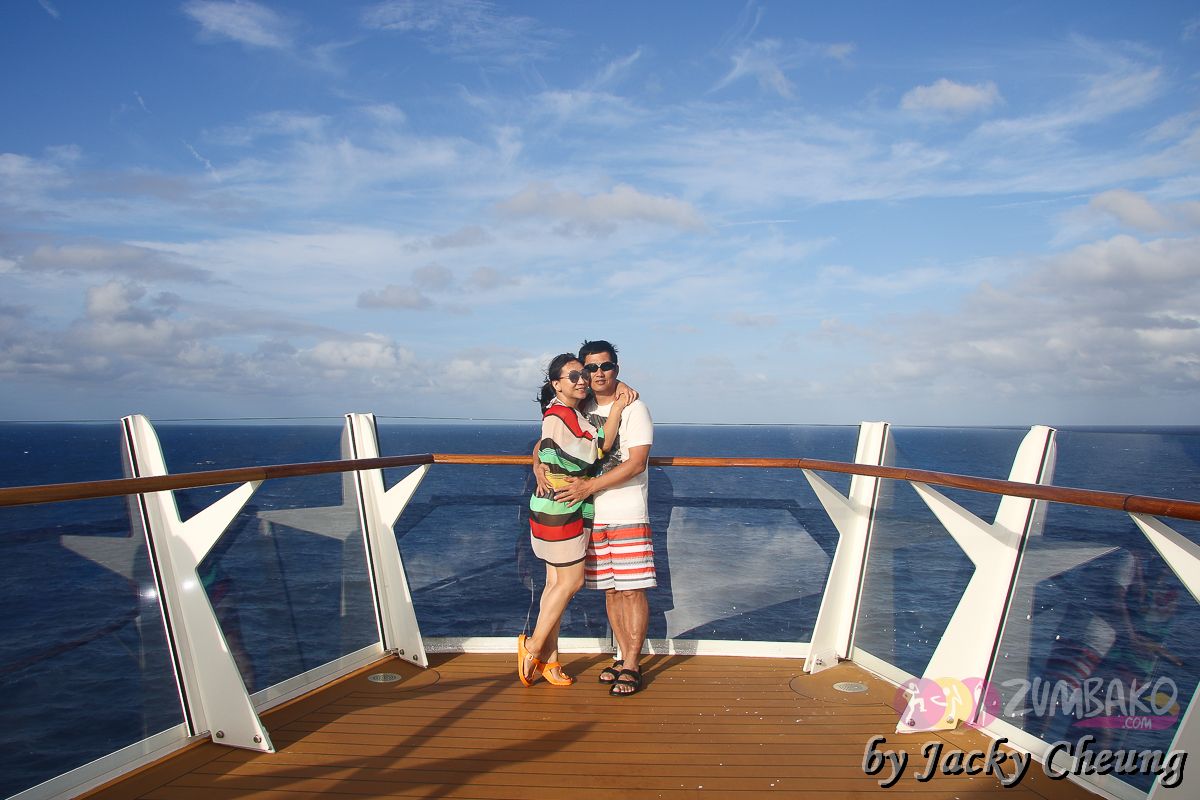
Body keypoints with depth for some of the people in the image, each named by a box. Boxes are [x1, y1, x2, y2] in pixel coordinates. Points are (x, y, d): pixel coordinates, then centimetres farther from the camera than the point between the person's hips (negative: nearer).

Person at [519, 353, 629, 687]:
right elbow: (594, 452, -19)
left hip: (571, 510, 9)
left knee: (557, 581, 11)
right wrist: (616, 412, -15)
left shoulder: (573, 413, 11)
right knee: (571, 580, -4)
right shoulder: (558, 416, -17)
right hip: (560, 510, -9)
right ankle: (534, 646, 9)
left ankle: (548, 658, 18)